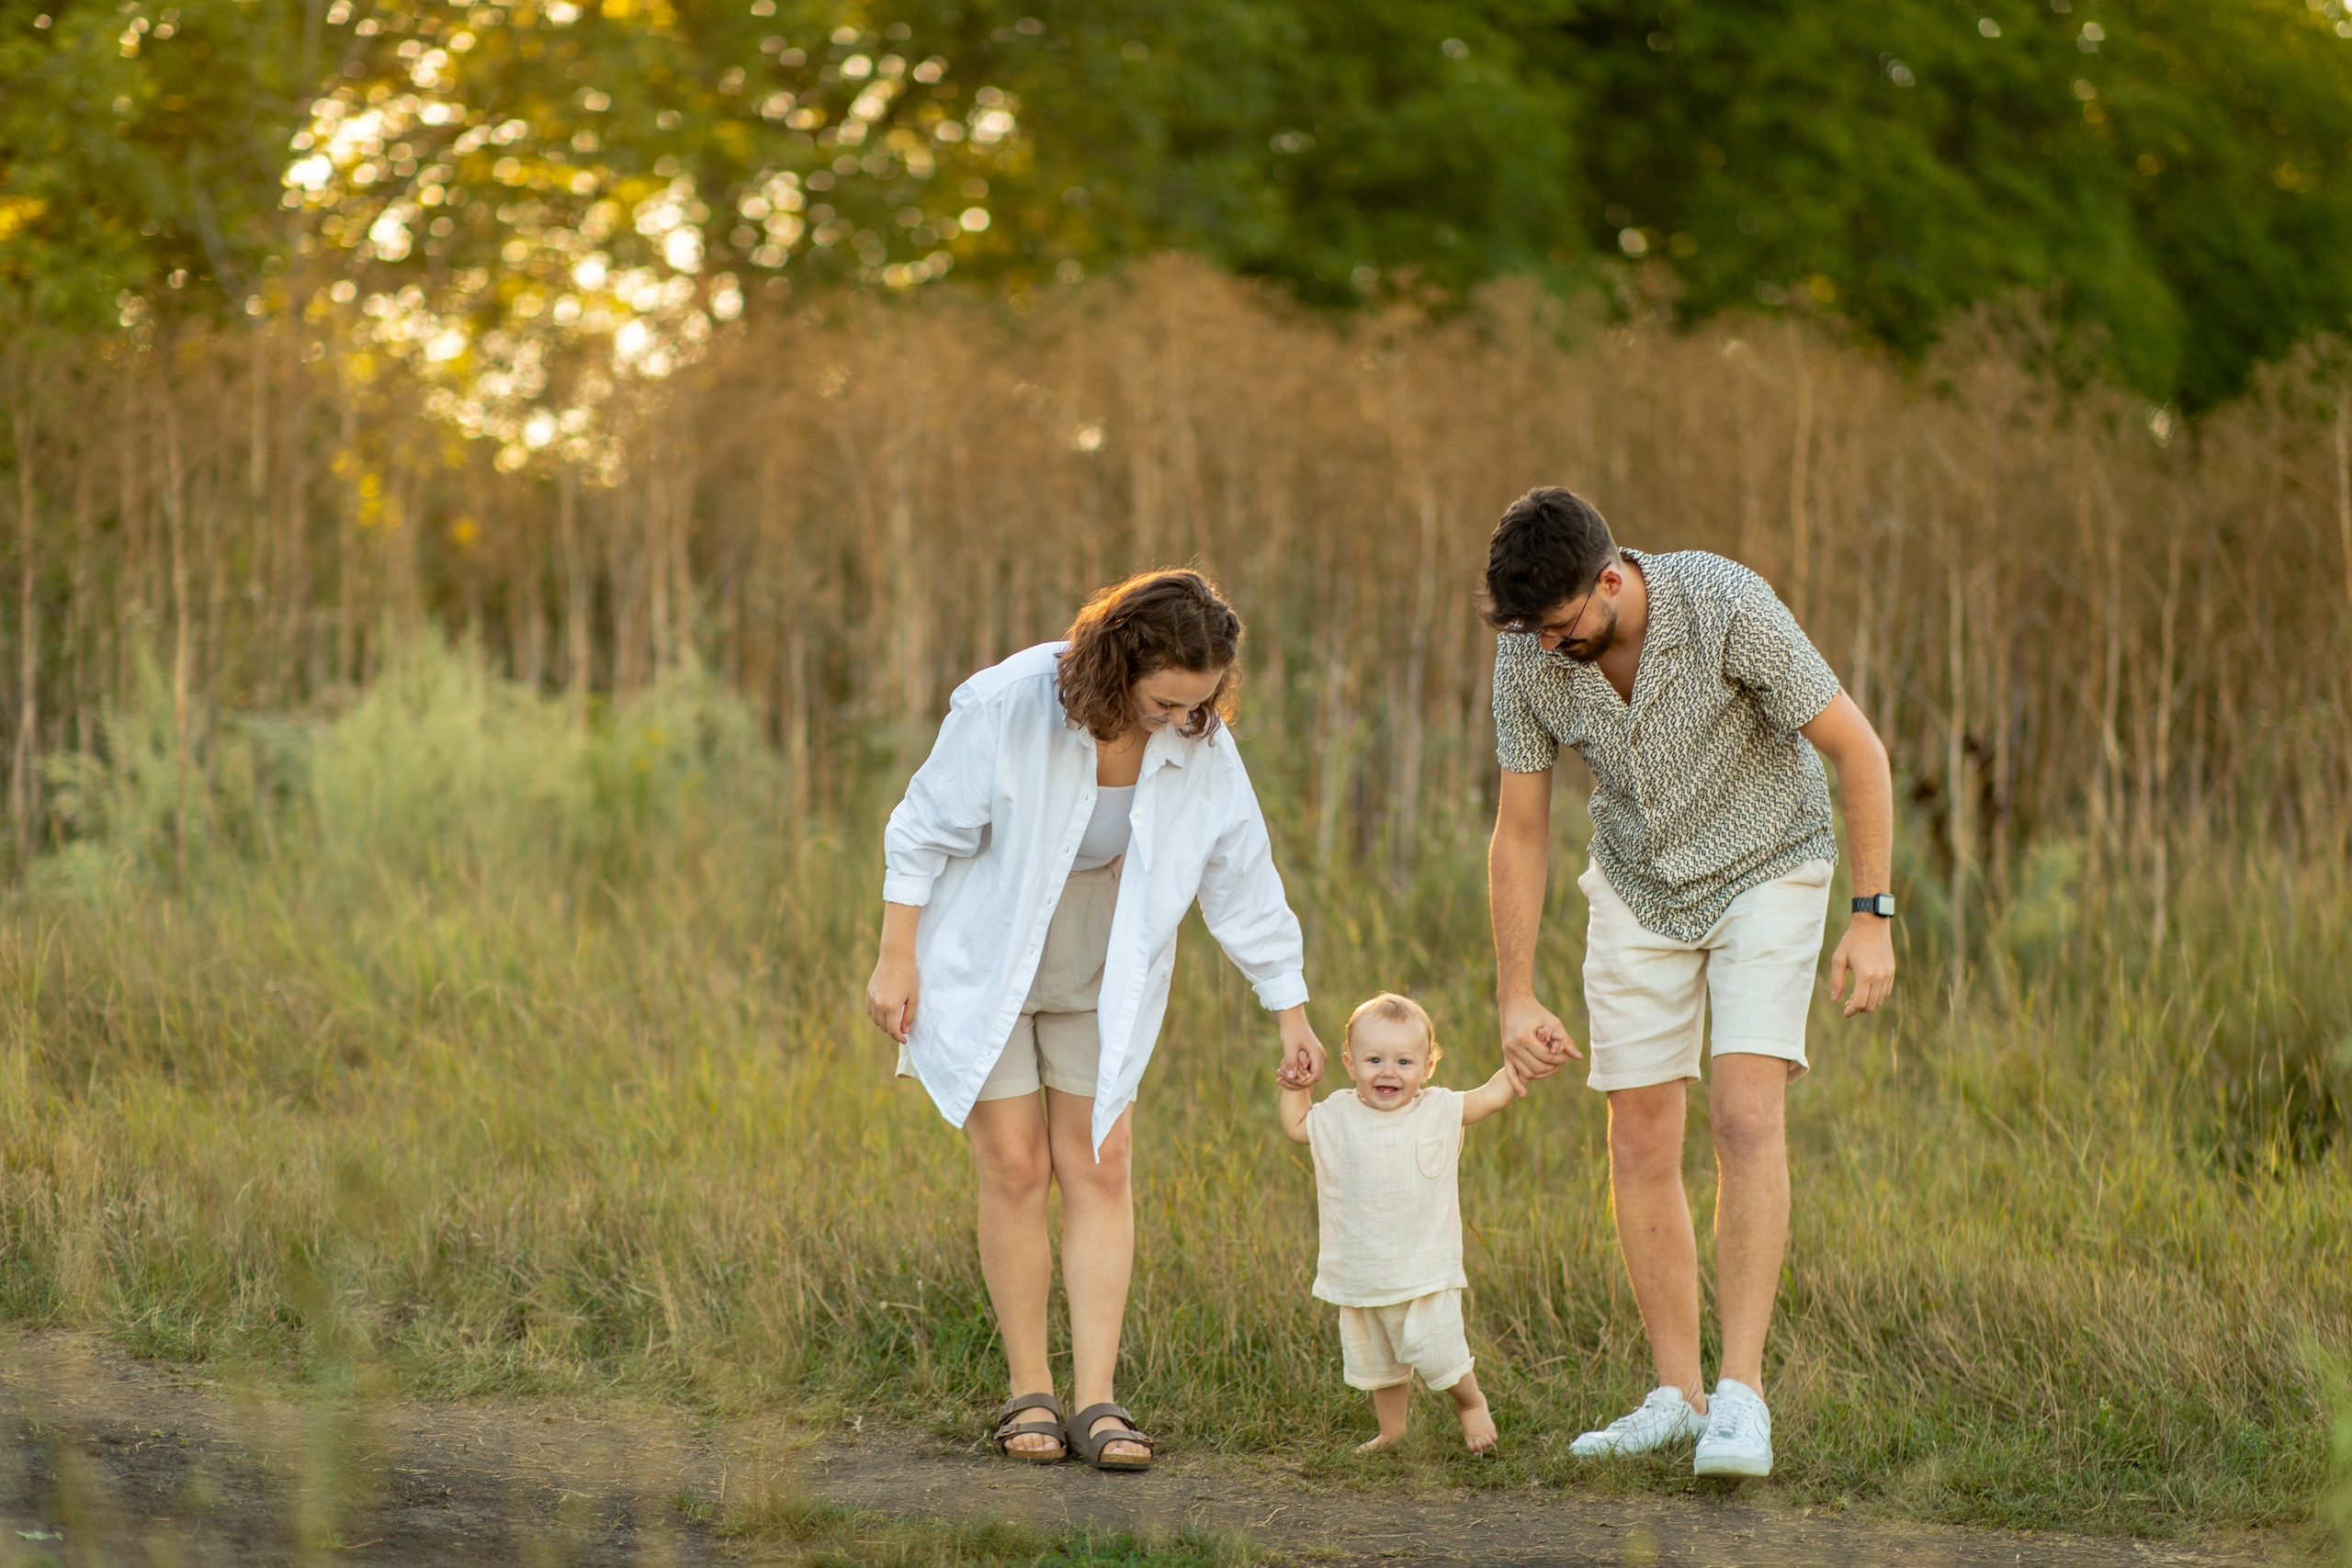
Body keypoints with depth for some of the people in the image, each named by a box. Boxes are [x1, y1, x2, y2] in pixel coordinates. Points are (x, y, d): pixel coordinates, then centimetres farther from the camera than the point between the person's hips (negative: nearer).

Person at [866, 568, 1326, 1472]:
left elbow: (1242, 880, -3)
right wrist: (896, 961, -12)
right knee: (1016, 1169, -5)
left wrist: (1290, 1011, 3)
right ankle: (1028, 1395, 5)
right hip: (985, 964, -3)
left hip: (1100, 980, 3)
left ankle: (1096, 1403, -4)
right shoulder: (1007, 708, -26)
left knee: (1098, 1169, -3)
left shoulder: (1199, 748, -15)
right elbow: (924, 833, -14)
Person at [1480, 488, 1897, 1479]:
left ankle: (1741, 1395, -19)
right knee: (1640, 1141, -1)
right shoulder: (1528, 656, -17)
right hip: (1639, 889, 4)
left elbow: (1857, 749, -21)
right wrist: (1515, 999, -7)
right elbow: (1519, 834, -5)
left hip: (1764, 870, -4)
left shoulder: (1728, 607, -31)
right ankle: (1678, 1396, 9)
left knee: (1745, 1118, -19)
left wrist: (1872, 918, -21)